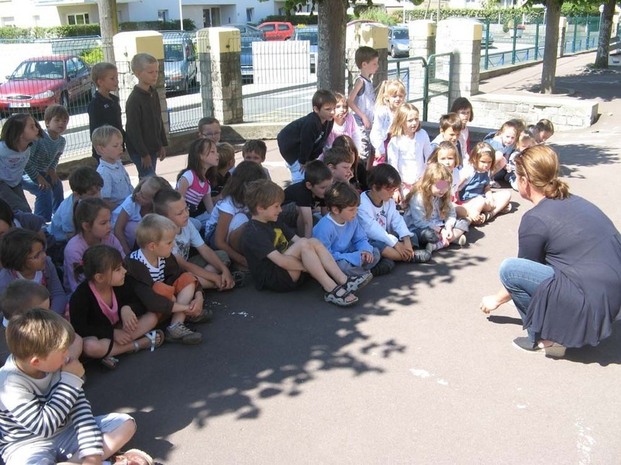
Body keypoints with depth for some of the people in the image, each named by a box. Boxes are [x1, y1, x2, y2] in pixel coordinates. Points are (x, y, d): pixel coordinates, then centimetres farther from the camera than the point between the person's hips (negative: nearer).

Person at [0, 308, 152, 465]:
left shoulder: (58, 364, -9)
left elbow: (79, 405, -8)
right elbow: (44, 426, -26)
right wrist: (70, 381, -24)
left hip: (67, 433, 6)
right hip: (29, 446, -6)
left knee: (126, 423, -5)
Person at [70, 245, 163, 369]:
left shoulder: (117, 285, -11)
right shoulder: (81, 295, -27)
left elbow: (128, 300, 4)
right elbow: (79, 329, -25)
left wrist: (126, 308, -22)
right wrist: (112, 333, -28)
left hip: (117, 329, 6)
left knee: (151, 317, -9)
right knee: (91, 346, -42)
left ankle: (109, 352, -22)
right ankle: (141, 343, -24)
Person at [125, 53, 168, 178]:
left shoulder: (154, 94, 6)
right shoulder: (134, 99, -19)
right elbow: (133, 129, -19)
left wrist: (162, 144, 12)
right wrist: (144, 153, -17)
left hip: (153, 147, 8)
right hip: (140, 151, -7)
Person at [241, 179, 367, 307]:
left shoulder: (275, 224, 18)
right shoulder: (254, 233, -14)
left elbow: (296, 239, 11)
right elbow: (281, 261, -23)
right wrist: (309, 268, -18)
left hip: (289, 272, 9)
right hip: (272, 279, -9)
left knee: (314, 242, -13)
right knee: (303, 243, -26)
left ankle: (343, 281, -25)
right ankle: (331, 289, -31)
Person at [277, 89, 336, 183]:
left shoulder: (329, 121, -12)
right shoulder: (310, 123, -36)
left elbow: (321, 141, -3)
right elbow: (306, 143, -27)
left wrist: (313, 158, -1)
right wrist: (303, 162, -16)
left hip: (302, 149, 8)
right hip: (289, 145, -8)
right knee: (300, 174, -15)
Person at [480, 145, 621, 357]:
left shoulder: (535, 219, -11)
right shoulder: (574, 201, 13)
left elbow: (517, 273, 5)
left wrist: (497, 299, 23)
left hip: (591, 303, -9)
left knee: (509, 269, -7)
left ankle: (544, 338, 2)